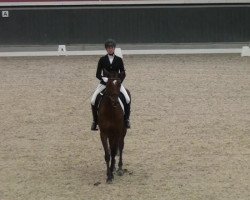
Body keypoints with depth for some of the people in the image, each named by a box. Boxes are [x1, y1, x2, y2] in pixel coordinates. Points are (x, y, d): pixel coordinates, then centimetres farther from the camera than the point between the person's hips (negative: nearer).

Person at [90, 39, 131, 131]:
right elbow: (98, 74, 1)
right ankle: (95, 121, -2)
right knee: (93, 100, -18)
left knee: (127, 99, -23)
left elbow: (123, 74, 3)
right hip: (104, 83, 0)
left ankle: (126, 119, -5)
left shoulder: (119, 60, 4)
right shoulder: (102, 59, 2)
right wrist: (104, 78, -17)